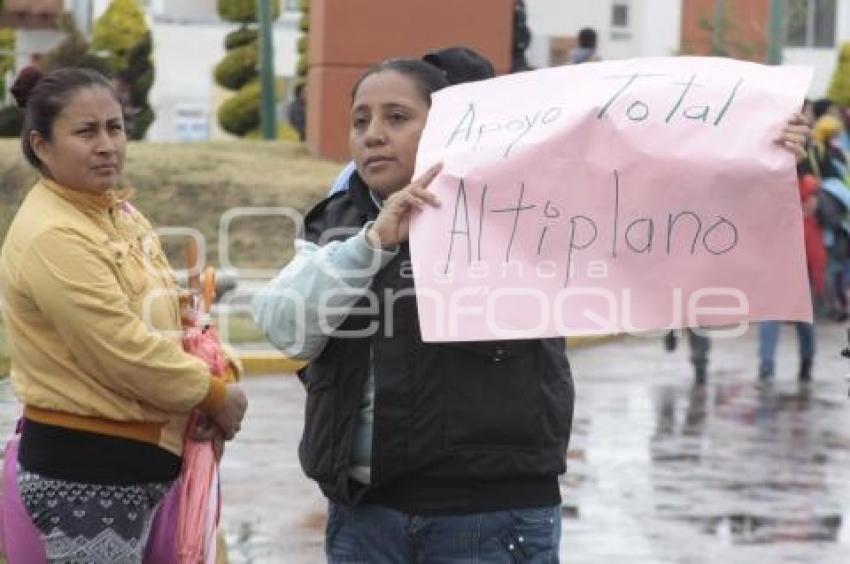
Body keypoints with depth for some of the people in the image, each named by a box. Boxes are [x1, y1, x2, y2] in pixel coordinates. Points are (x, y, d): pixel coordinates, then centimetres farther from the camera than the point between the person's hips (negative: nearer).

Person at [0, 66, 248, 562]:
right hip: (83, 469, -9)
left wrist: (214, 367, -2)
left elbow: (162, 315, 17)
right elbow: (125, 352, -23)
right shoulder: (52, 236, -21)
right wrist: (216, 396, -10)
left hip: (136, 456, 9)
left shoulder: (117, 213, 9)